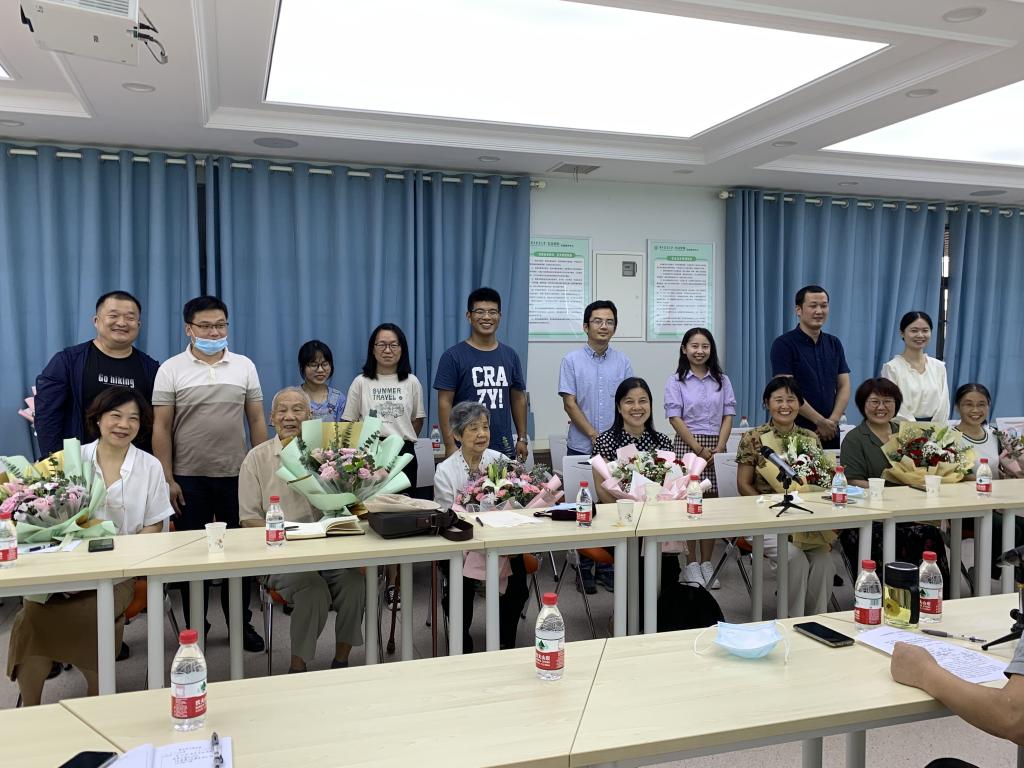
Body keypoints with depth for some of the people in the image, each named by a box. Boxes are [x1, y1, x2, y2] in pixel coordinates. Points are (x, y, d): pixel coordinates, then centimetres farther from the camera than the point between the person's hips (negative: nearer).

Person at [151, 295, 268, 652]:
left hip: (237, 476, 2)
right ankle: (195, 627, 23)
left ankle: (241, 623, 21)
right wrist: (167, 479, -8)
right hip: (189, 478, -1)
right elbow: (161, 428, -3)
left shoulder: (244, 366, 5)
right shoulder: (171, 369, -1)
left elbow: (257, 421, 7)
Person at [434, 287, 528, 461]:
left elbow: (518, 399, 14)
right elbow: (445, 403, -6)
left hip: (504, 448, 4)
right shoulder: (453, 356, -4)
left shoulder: (510, 355, 9)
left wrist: (522, 438, 10)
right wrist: (450, 446, -12)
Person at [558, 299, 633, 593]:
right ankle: (584, 568, 14)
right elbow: (569, 404, -5)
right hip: (581, 447, -2)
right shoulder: (572, 360, 0)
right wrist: (594, 434, -12)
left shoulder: (622, 362, 7)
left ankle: (606, 566, 17)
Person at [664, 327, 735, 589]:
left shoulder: (722, 380, 11)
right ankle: (691, 564, 8)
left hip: (717, 447, 3)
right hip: (686, 445, -3)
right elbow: (675, 418, -6)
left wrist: (719, 447, -8)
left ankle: (706, 563, 14)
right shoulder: (676, 381, 1)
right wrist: (700, 449, -12)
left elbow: (728, 415, 7)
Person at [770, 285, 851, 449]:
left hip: (829, 432, 5)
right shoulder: (784, 344, -6)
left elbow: (844, 386, 8)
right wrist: (821, 421, -13)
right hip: (796, 430, -5)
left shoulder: (834, 344, 12)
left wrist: (833, 420, -7)